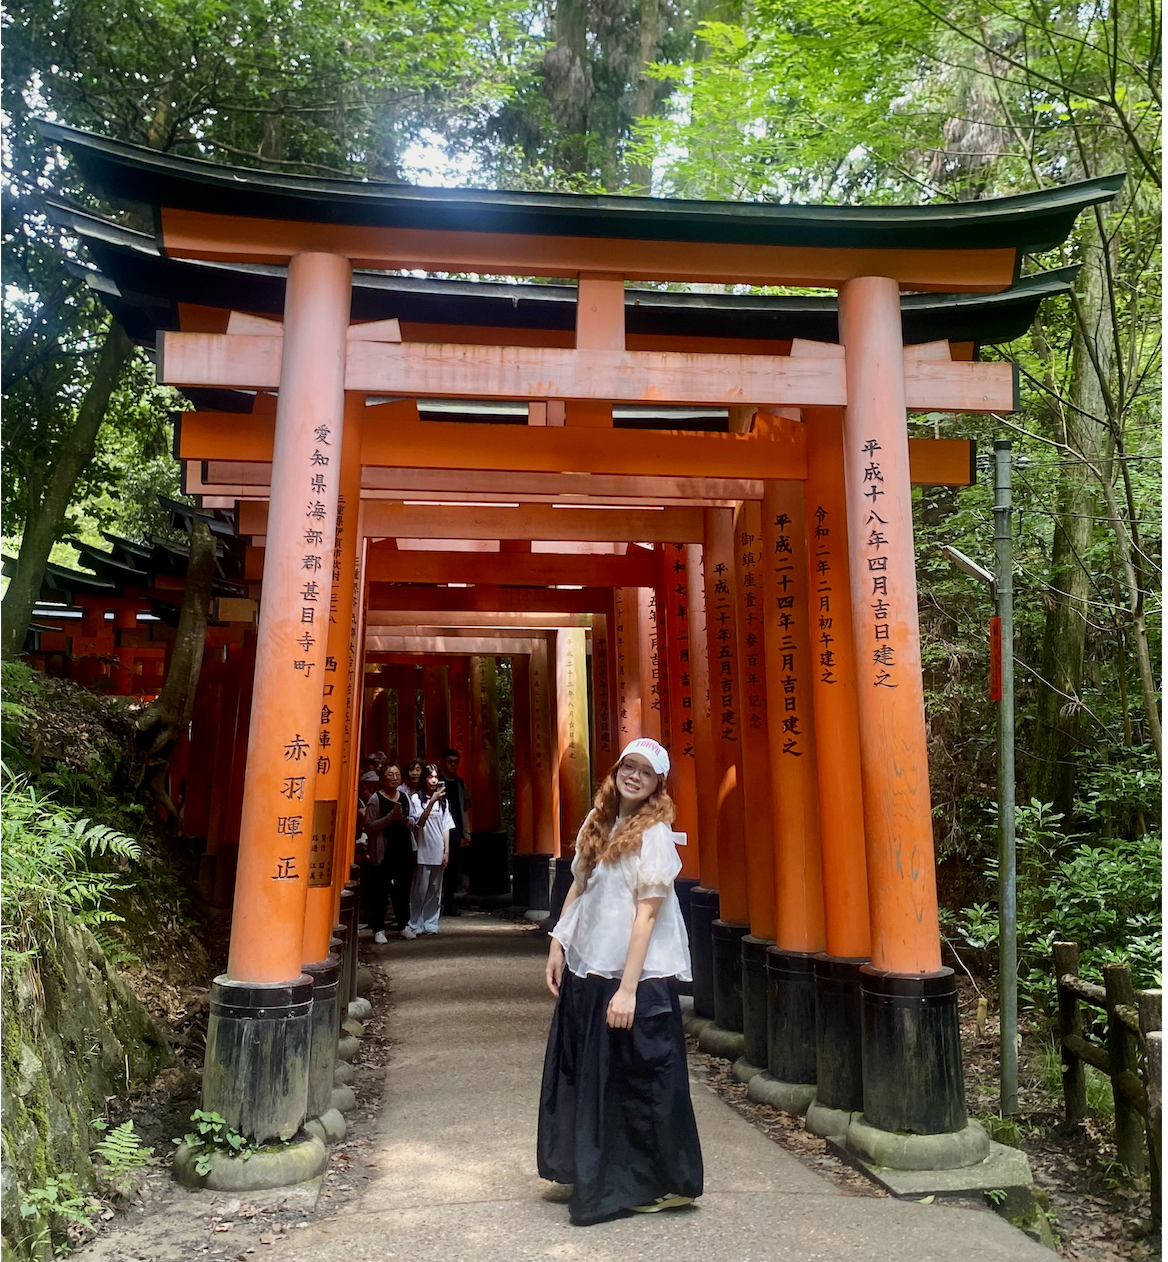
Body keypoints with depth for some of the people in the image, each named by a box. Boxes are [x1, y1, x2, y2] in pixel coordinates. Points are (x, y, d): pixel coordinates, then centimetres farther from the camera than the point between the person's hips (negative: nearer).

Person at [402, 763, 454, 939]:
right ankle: (414, 925, 1)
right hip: (423, 852, -4)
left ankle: (430, 923, 14)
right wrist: (432, 801, -23)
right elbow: (419, 822, -15)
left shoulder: (442, 800, 12)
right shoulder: (417, 799, -2)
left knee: (435, 890, 7)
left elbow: (446, 828, 12)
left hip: (438, 852, 4)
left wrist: (446, 852, 7)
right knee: (420, 889, -5)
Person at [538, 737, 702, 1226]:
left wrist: (628, 988, -19)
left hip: (637, 977, -7)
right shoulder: (598, 823, 8)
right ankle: (595, 1179, 33)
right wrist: (558, 944, 9)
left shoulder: (655, 835, -12)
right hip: (586, 970, 7)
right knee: (585, 1077, 15)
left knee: (638, 1081, 4)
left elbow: (646, 914, -16)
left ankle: (666, 1184, 23)